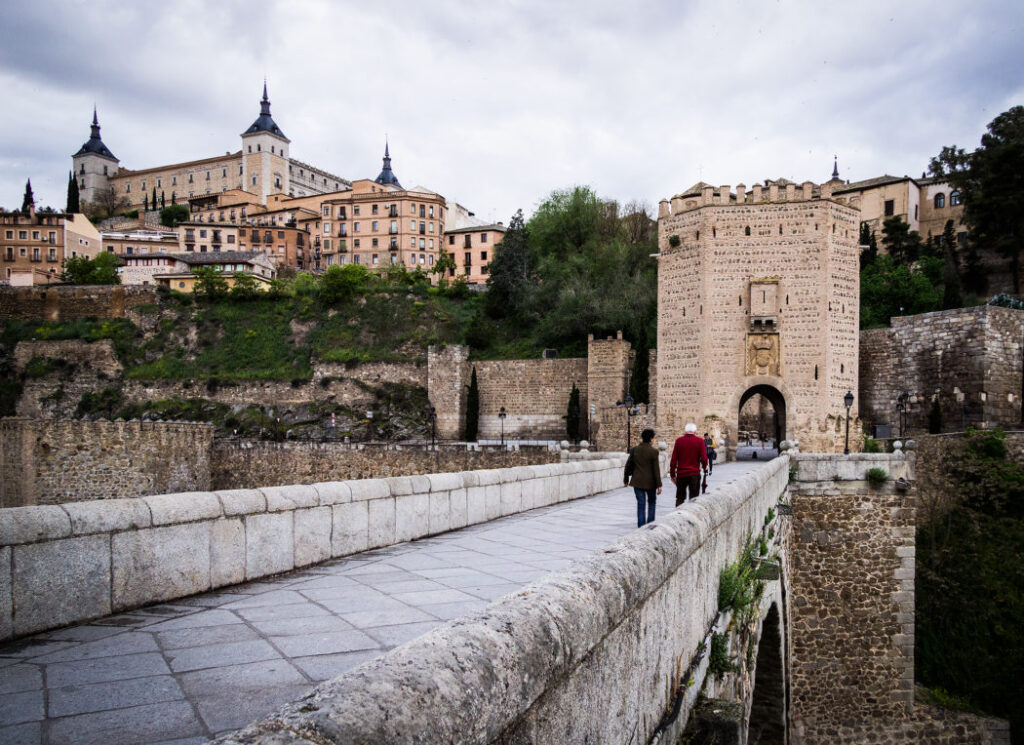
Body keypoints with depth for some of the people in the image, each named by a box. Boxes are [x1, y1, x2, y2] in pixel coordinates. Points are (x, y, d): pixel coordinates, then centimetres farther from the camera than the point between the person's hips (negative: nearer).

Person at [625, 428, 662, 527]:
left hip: (637, 481, 2)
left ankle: (641, 526, 2)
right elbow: (656, 469, -11)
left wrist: (626, 479, 16)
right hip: (650, 482, -2)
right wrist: (659, 485, -8)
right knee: (651, 502, 17)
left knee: (641, 504, 6)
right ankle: (650, 523, 14)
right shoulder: (653, 452, -11)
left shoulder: (634, 450, -1)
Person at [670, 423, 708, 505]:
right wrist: (704, 466, 14)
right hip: (694, 474, -1)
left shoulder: (679, 441, -1)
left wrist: (672, 474, 6)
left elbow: (673, 459, -1)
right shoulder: (699, 441, -4)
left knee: (680, 498, 11)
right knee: (694, 498, 6)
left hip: (681, 474, 1)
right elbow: (704, 458, -8)